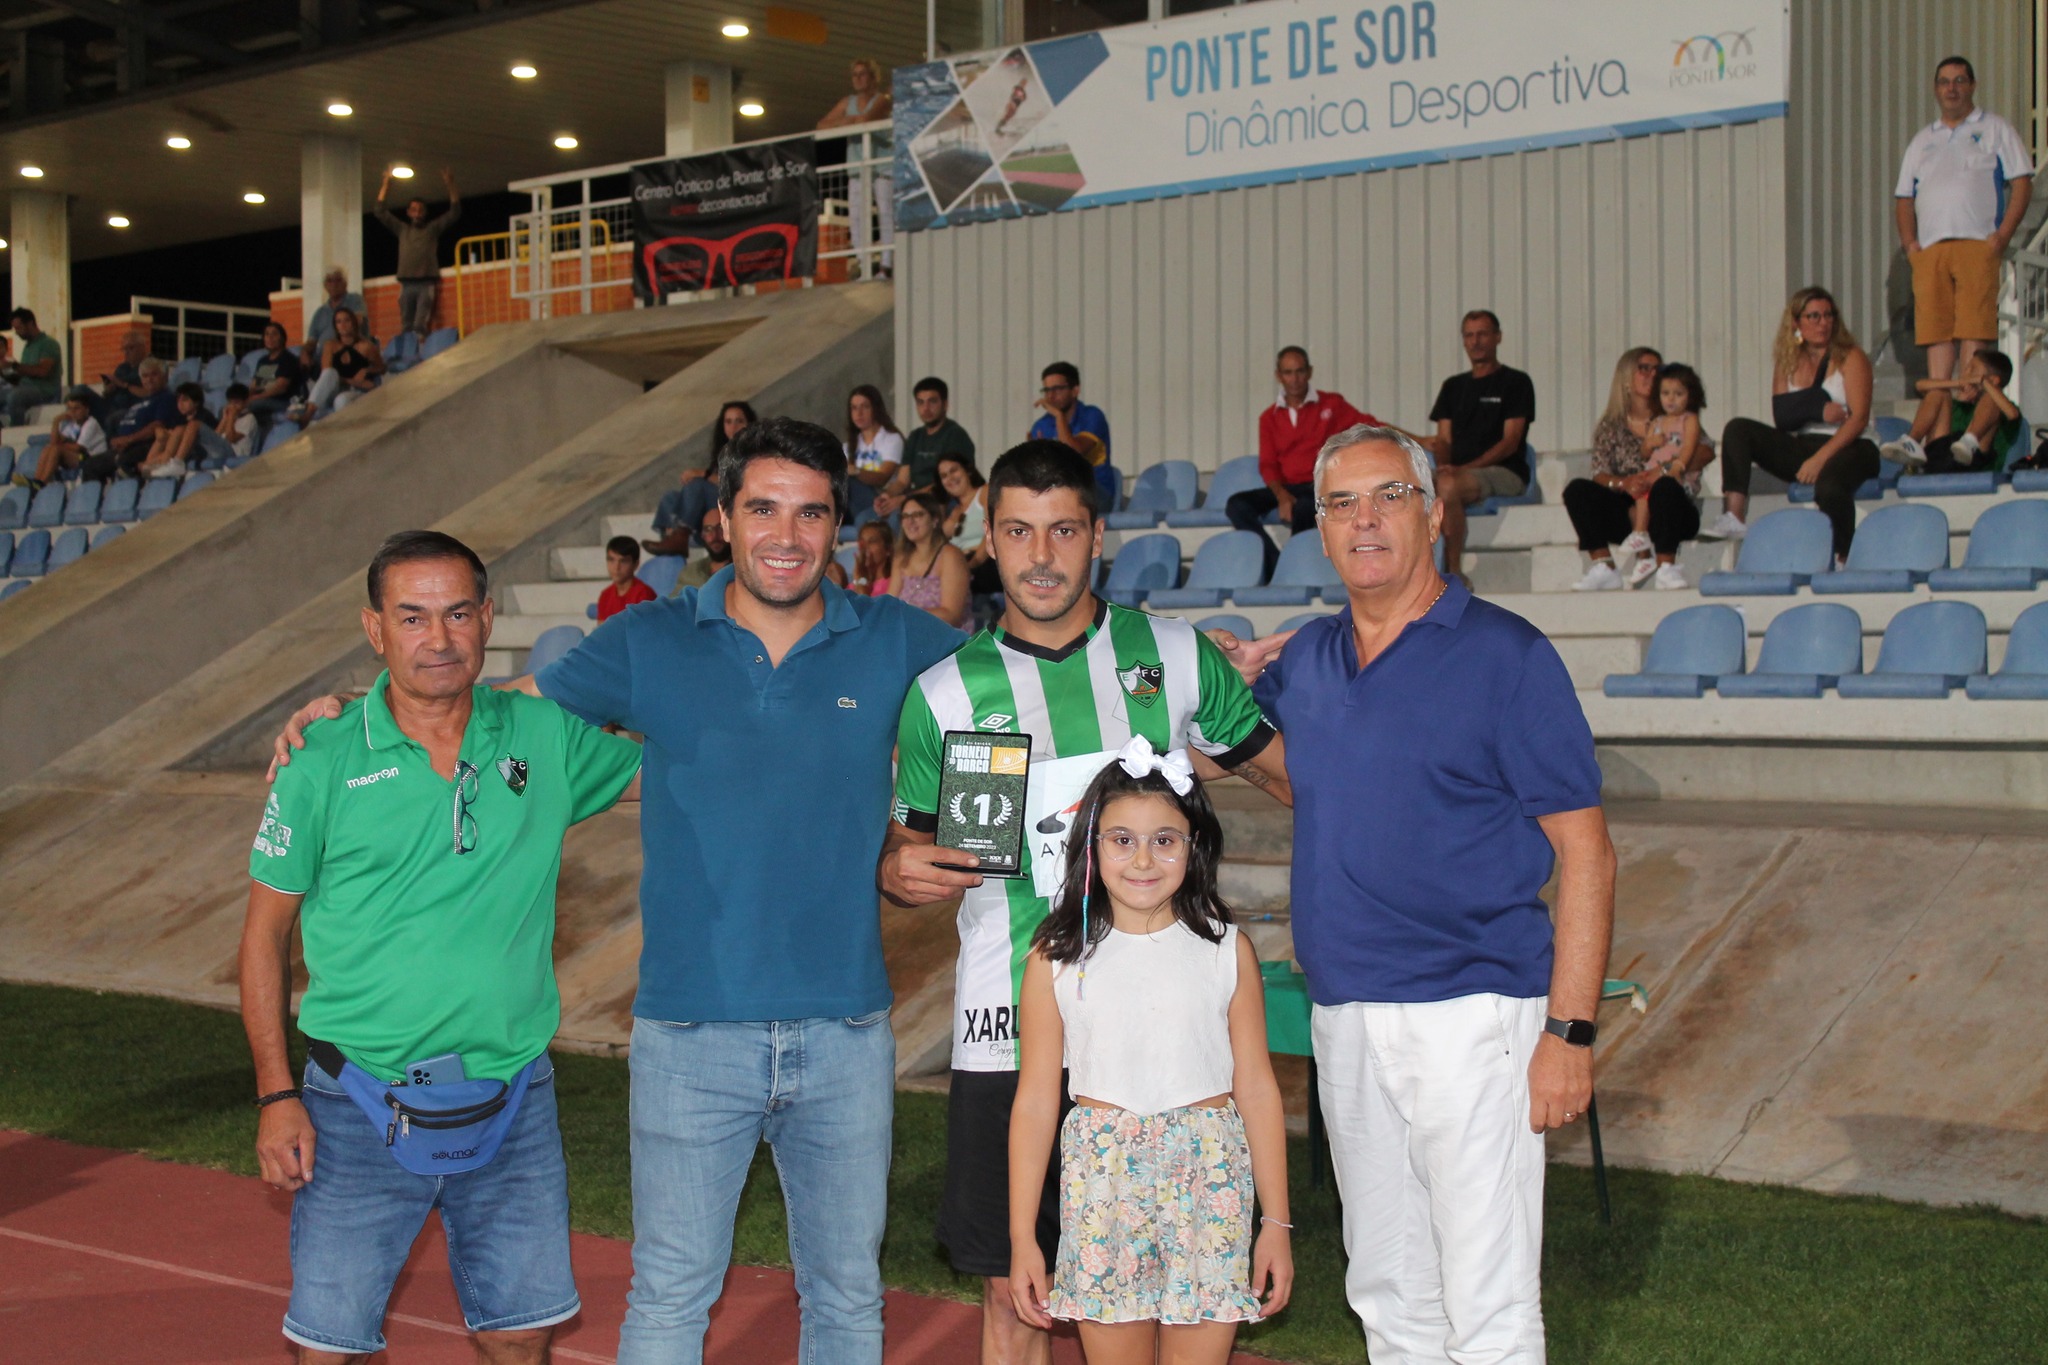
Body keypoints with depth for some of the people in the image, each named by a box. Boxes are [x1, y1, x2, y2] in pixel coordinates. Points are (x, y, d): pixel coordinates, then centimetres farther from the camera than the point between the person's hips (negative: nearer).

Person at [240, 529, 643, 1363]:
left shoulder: (546, 738, 1)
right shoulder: (324, 763, -5)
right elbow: (266, 932, 1)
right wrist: (276, 1094, -5)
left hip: (511, 1098, 2)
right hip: (362, 1105, -2)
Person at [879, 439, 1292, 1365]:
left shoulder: (1176, 655, 4)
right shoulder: (945, 692, 3)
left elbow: (1281, 768, 16)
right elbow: (913, 854, 10)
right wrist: (896, 871, -12)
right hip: (1008, 1033, 0)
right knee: (1011, 1291, 6)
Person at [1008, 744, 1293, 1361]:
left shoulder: (1227, 950, 2)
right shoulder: (1057, 960, 1)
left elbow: (1257, 1089, 5)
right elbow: (1035, 1101, 3)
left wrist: (1276, 1223, 5)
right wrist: (1022, 1238, 3)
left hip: (1209, 1180, 0)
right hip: (1101, 1183, 0)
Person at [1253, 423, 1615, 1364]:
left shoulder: (1504, 654, -7)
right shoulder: (1305, 659, 10)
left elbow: (1583, 851, -9)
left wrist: (1570, 1032, -16)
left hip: (1470, 1012, -6)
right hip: (1343, 1016, 6)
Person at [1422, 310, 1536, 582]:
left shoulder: (1516, 382, 5)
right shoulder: (1453, 386, 22)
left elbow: (1510, 442, -5)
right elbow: (1444, 439, 16)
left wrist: (1463, 469, -17)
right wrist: (1444, 465, -9)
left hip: (1505, 474, -5)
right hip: (1459, 474, 5)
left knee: (1448, 486, -37)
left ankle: (1454, 573, -34)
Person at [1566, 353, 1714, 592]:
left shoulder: (1688, 420, 7)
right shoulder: (1610, 426, 12)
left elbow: (1706, 451, -8)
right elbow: (1599, 474, 2)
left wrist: (1667, 469, -24)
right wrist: (1623, 483, -22)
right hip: (1630, 512, 3)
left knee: (1664, 486, -36)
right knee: (1577, 489, -18)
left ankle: (1666, 568, -40)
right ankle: (1604, 568, -28)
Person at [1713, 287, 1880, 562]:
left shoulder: (1850, 358, 0)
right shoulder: (1788, 362, 12)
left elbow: (1859, 417, -11)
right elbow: (1781, 415, 0)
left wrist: (1820, 459, -21)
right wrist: (1819, 408, -18)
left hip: (1847, 448, -5)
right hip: (1801, 447, 5)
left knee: (1828, 486, -39)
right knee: (1738, 429, -13)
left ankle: (1846, 557, -17)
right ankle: (1734, 518, -27)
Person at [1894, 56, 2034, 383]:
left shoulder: (1995, 129, 13)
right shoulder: (1921, 141, 25)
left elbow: (2022, 184, 5)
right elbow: (1904, 198, 21)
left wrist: (2002, 236, -8)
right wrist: (1908, 242, 4)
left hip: (1978, 245, -4)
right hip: (1929, 250, 4)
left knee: (1973, 328, -13)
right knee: (1934, 328, -4)